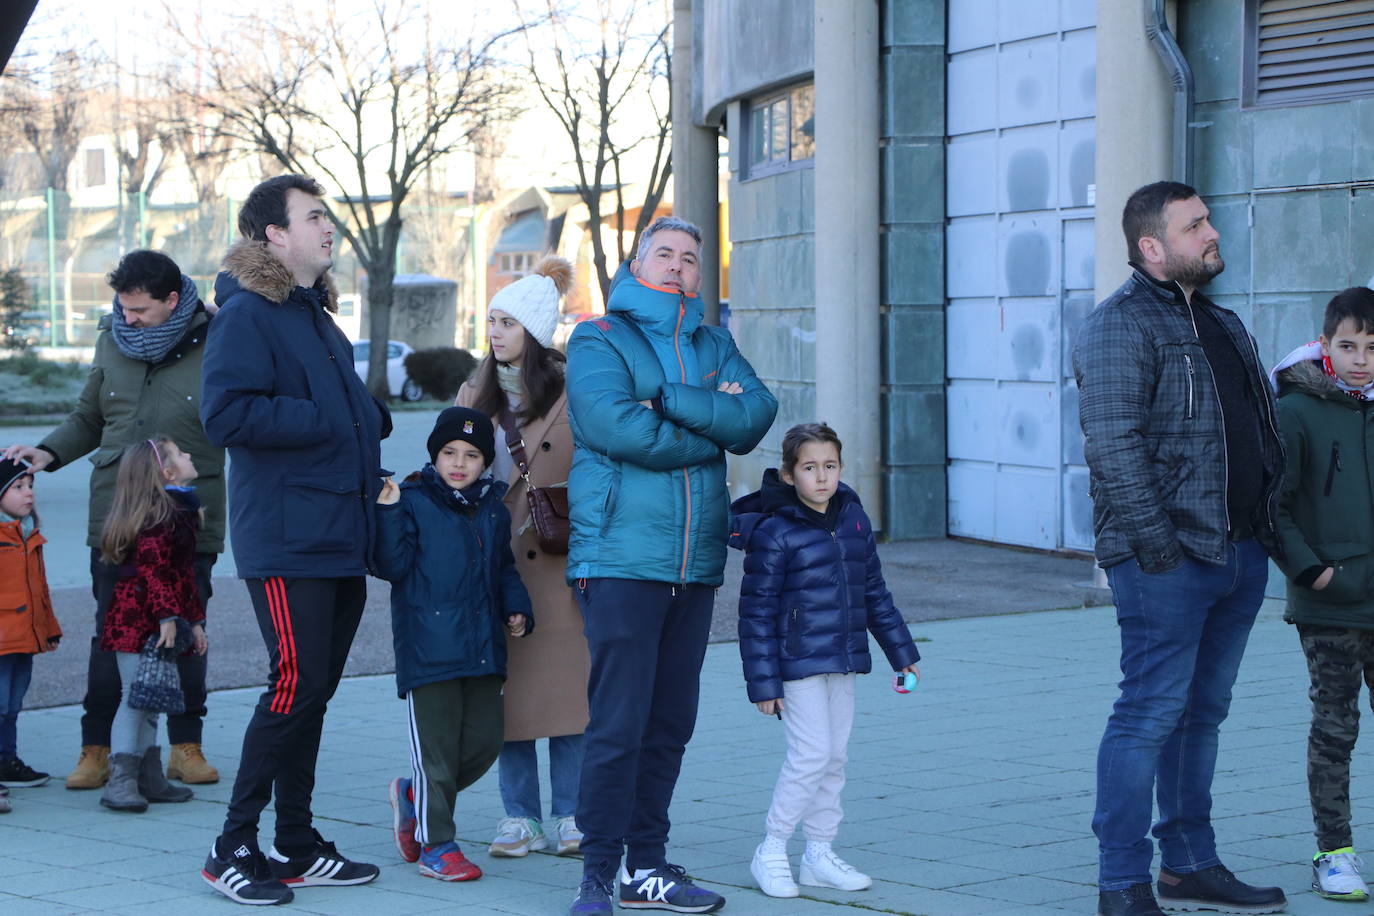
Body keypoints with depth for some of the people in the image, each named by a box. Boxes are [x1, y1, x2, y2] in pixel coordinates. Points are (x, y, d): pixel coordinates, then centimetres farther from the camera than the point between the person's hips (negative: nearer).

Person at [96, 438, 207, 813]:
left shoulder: (179, 510, 19)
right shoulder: (159, 514, -14)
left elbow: (184, 574, 25)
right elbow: (153, 568, -23)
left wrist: (196, 621, 24)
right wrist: (168, 616, -27)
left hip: (156, 623, 10)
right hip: (138, 620, -10)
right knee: (137, 697, -12)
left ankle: (149, 778, 19)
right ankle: (120, 782, -13)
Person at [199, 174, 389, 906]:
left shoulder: (316, 315, 19)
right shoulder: (247, 315, -11)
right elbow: (223, 413, -22)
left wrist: (369, 417, 13)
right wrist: (320, 420, -18)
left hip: (339, 537, 9)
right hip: (285, 538, -9)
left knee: (313, 690, 12)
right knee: (295, 686, -11)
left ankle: (295, 845, 20)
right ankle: (234, 847, -1)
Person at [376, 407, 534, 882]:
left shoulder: (494, 511, 14)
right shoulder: (413, 502, -4)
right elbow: (392, 566, -12)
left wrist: (516, 608, 10)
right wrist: (388, 513, -22)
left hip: (483, 649, 6)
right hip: (429, 647, -6)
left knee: (484, 743, 7)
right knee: (436, 748, -3)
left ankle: (414, 796, 29)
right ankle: (435, 844, 8)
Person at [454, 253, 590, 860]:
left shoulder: (572, 393, -2)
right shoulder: (475, 395, 12)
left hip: (559, 562, -4)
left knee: (564, 683, -2)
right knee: (503, 687, 2)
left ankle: (570, 817, 7)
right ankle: (520, 817, 9)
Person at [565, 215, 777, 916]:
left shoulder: (714, 347, 17)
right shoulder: (598, 340, 1)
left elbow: (756, 416, -1)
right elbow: (618, 426, -16)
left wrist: (672, 400, -12)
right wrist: (711, 434, -6)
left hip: (695, 565, 6)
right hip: (621, 560, -6)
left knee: (670, 722, 9)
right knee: (617, 722, -9)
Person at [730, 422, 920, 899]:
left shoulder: (854, 519, 7)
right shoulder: (774, 533, -12)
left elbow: (874, 591, 17)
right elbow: (757, 612, -11)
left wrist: (900, 650, 18)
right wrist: (763, 681, -14)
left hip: (843, 661, 6)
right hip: (798, 663, -6)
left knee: (835, 757, 9)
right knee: (812, 754, -11)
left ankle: (819, 853, 19)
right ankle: (770, 852, 2)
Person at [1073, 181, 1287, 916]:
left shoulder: (1223, 326, 20)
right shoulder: (1120, 325, -9)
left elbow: (1262, 430, 26)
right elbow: (1112, 442, -17)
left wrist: (1271, 528, 16)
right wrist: (1154, 540, -21)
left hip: (1240, 552, 9)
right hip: (1169, 559, -9)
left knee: (1203, 712, 14)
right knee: (1151, 712, -8)